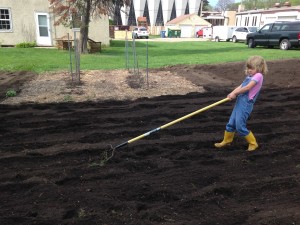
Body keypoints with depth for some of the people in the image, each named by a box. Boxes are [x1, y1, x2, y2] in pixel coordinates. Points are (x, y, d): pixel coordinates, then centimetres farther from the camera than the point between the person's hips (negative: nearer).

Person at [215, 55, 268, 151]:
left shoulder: (258, 76, -8)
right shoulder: (249, 77, 19)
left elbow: (247, 88, -16)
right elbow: (240, 86, 10)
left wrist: (235, 93, -10)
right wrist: (233, 93, -9)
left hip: (246, 103, -8)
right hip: (239, 102, 9)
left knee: (240, 126, -6)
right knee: (231, 123, 15)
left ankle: (253, 143, 12)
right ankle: (226, 141, 32)